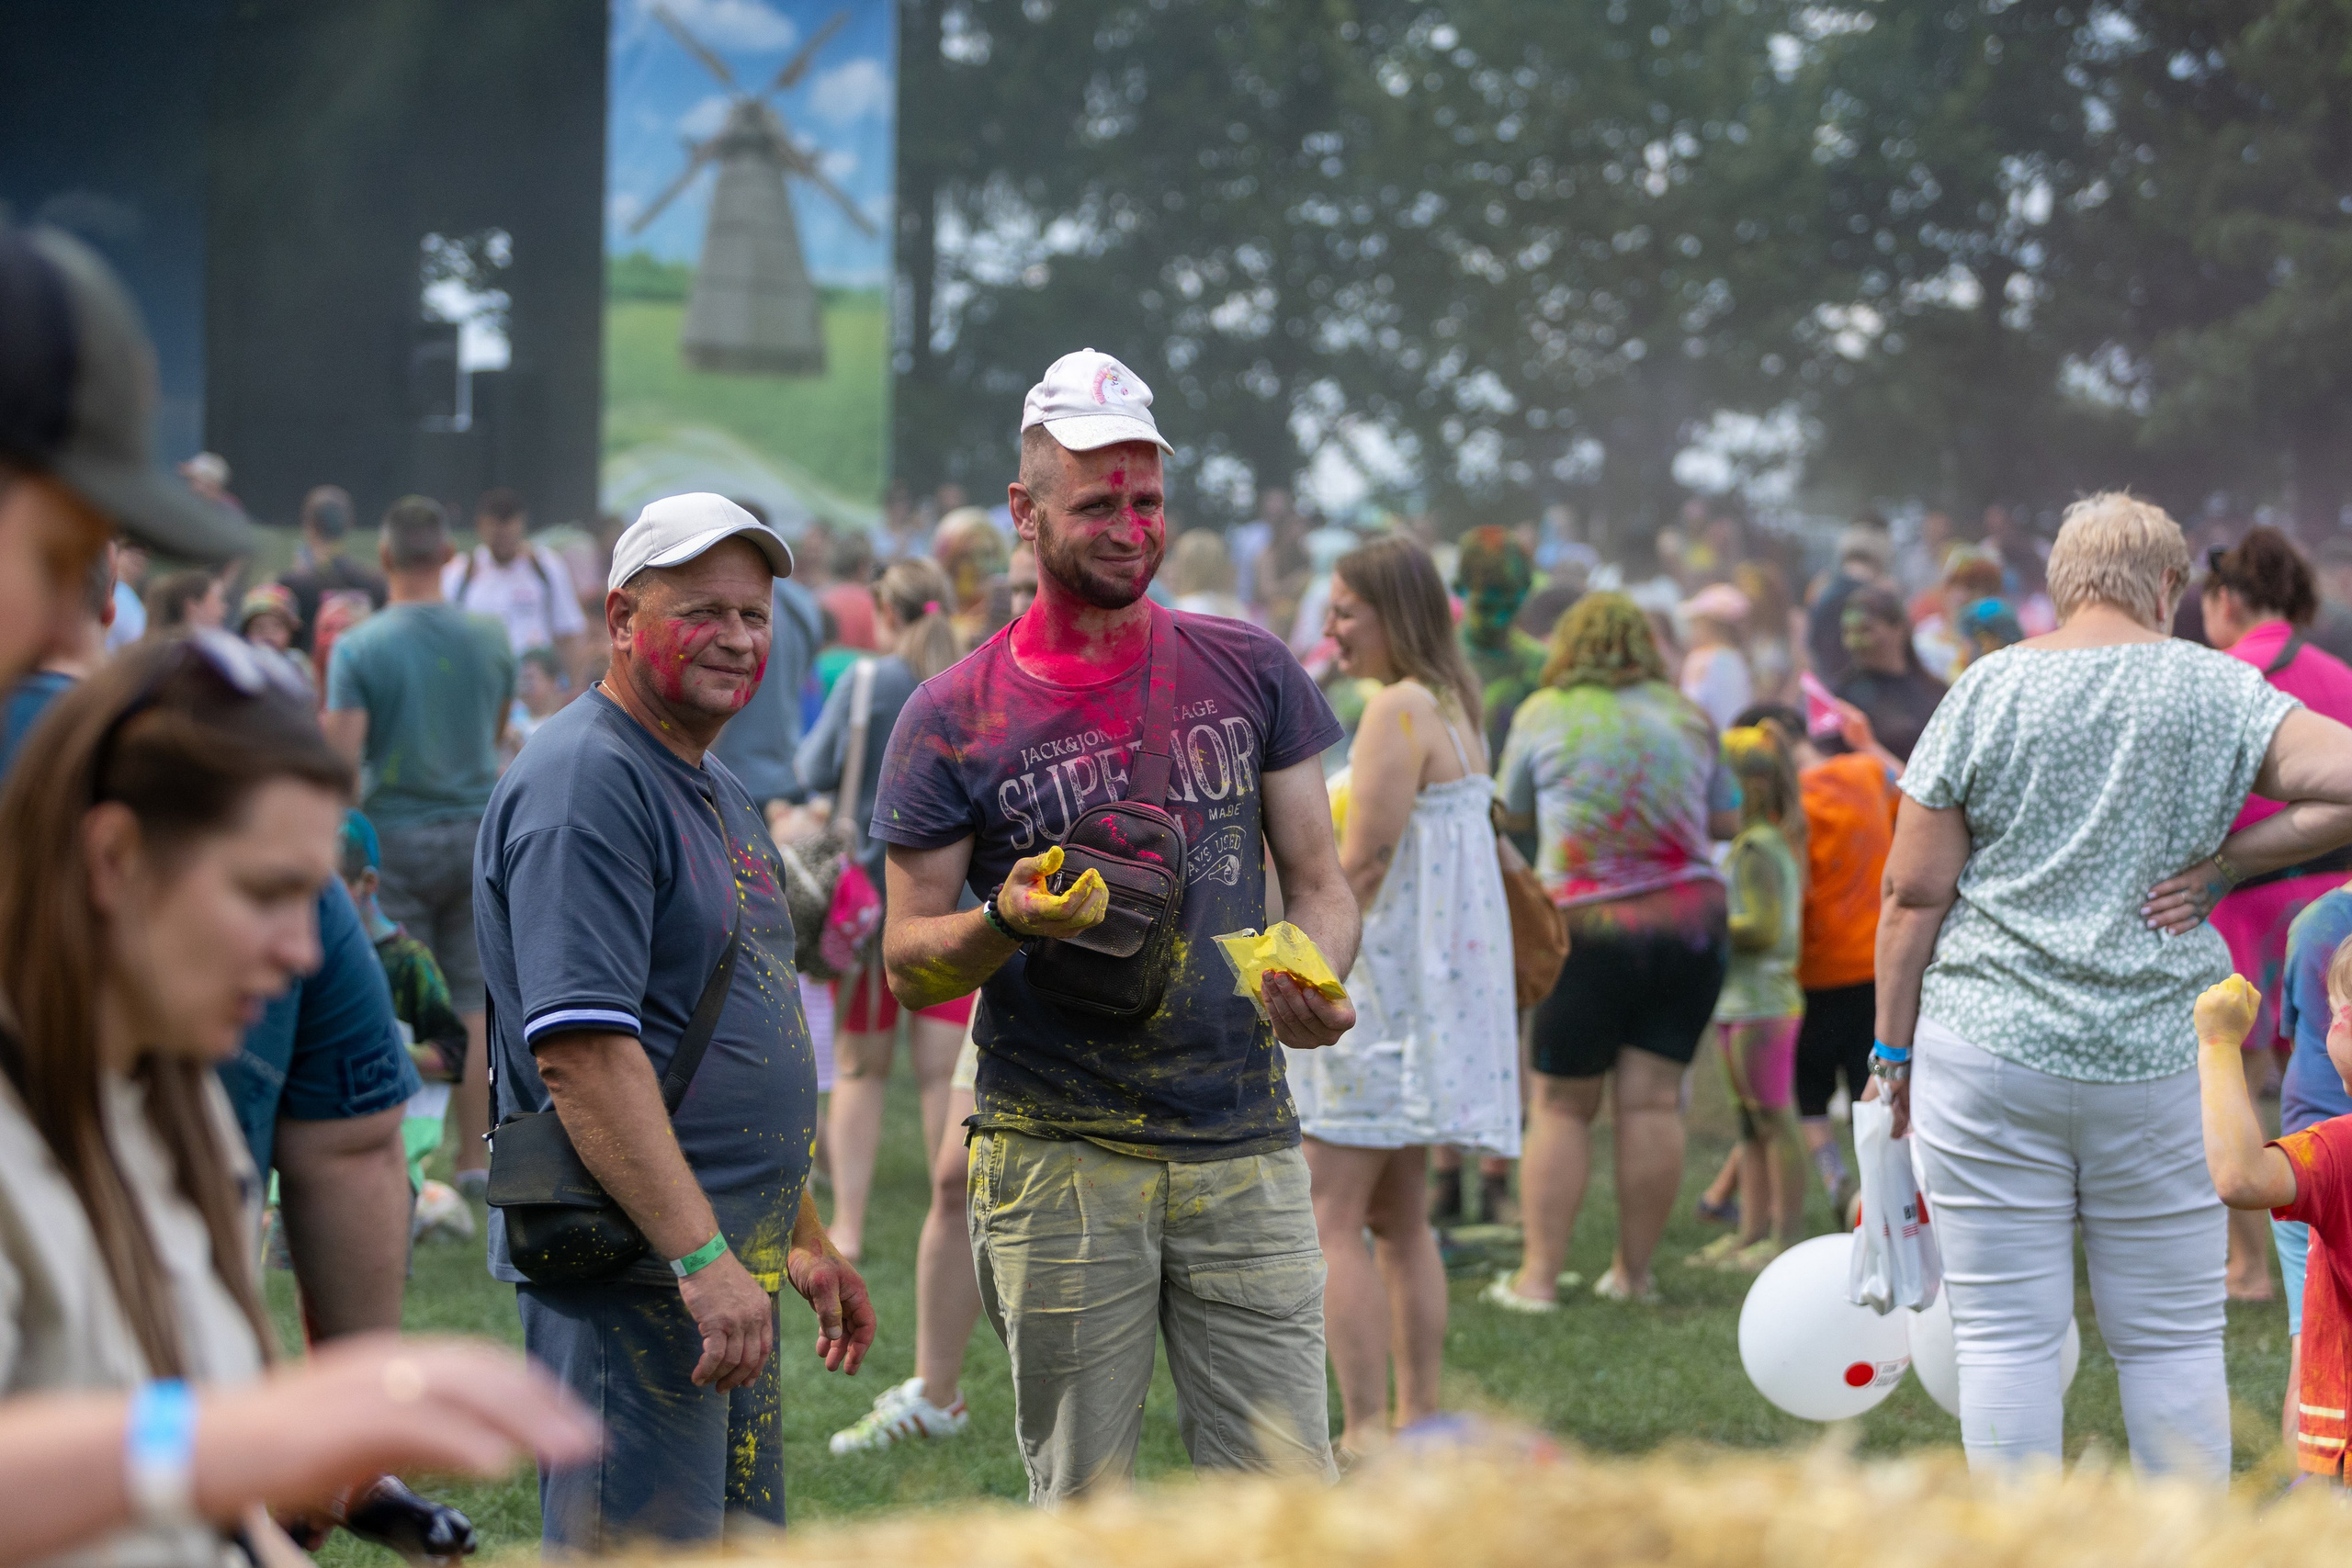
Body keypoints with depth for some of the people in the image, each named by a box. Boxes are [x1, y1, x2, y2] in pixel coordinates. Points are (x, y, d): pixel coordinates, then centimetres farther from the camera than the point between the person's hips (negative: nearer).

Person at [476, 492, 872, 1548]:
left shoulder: (715, 790, 19)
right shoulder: (587, 780, -14)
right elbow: (582, 1050, -23)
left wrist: (803, 1240, 26)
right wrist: (702, 1257, -27)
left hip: (729, 1268, 10)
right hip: (630, 1265, -10)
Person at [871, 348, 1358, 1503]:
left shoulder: (1249, 672, 8)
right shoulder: (955, 718, 1)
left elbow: (1318, 878, 13)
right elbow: (909, 964, 3)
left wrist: (1314, 979, -10)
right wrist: (1005, 921, -18)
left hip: (1244, 1150, 2)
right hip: (1058, 1158, -2)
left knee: (1288, 1498, -3)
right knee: (1080, 1517, 3)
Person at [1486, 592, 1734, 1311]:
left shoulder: (1545, 716, 0)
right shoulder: (1686, 718, 8)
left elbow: (1512, 814, 12)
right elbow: (1727, 820, 15)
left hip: (1589, 927, -2)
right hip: (1691, 920, 3)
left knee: (1561, 1106, 3)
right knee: (1653, 1100, 3)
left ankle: (1538, 1274, 0)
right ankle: (1634, 1272, 7)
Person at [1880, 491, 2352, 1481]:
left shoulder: (1988, 688, 0)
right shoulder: (2220, 690, 1)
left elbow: (1913, 895, -1)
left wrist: (1893, 1047, 7)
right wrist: (2226, 862, -1)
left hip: (1989, 1058, -1)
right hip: (2161, 1064, 1)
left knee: (2005, 1337, 4)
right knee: (2173, 1340, 11)